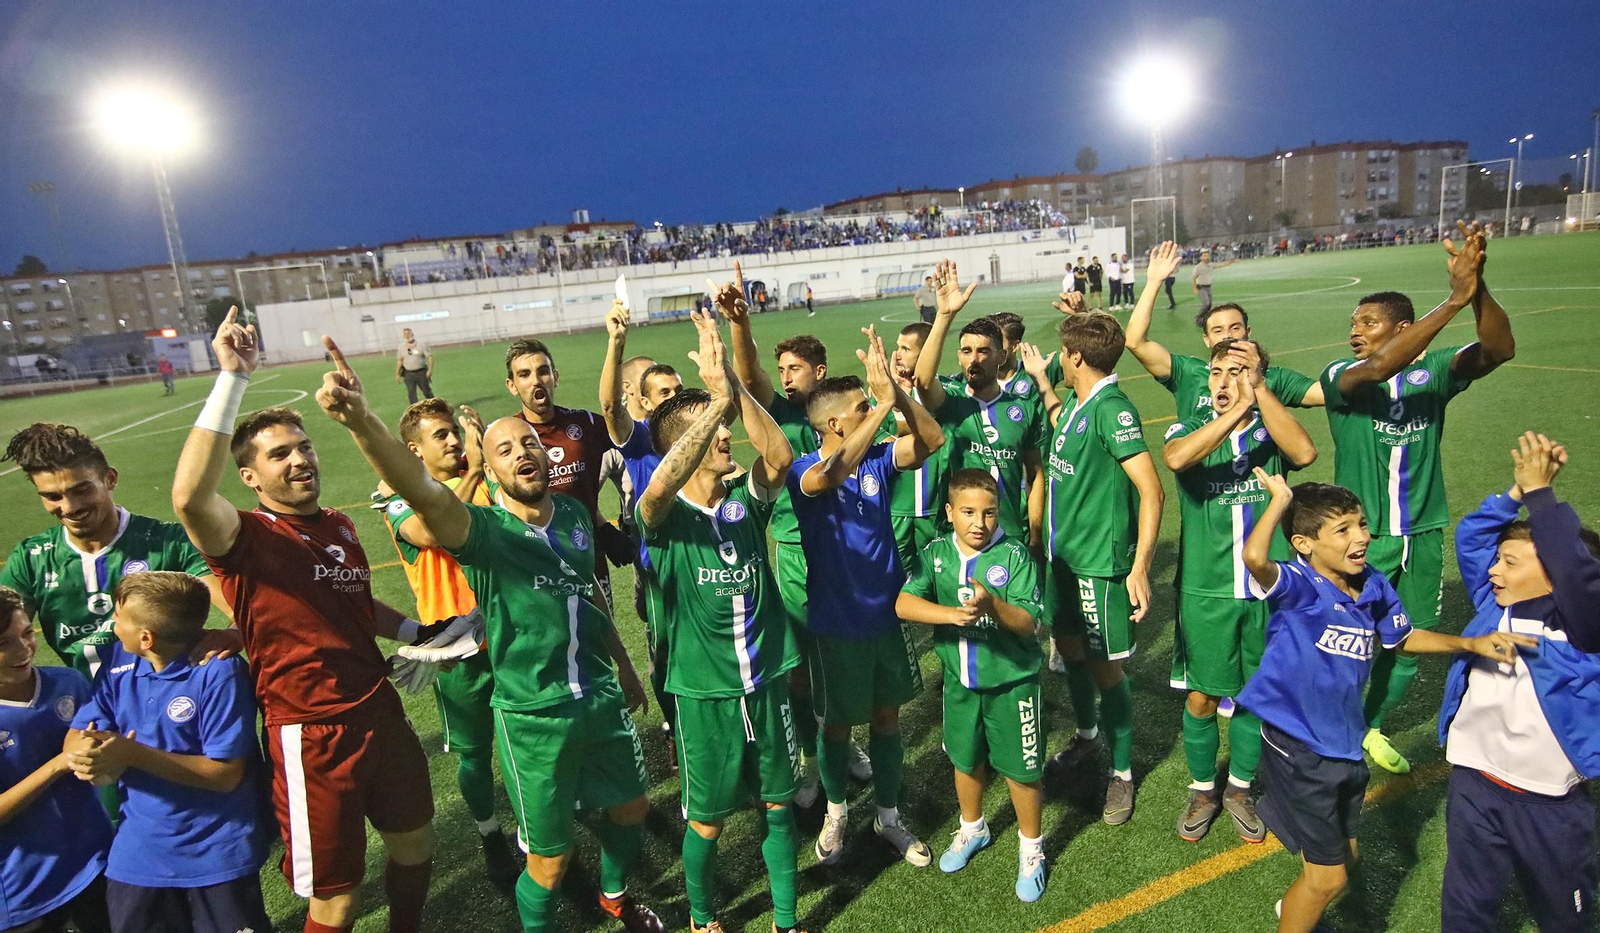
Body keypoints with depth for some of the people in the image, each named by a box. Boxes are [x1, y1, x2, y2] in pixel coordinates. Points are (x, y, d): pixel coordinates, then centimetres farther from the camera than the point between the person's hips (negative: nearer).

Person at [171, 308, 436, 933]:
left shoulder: (340, 528, 10)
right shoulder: (245, 538, -12)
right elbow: (189, 496, -36)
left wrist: (417, 632, 14)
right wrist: (232, 376, -35)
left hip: (381, 714, 7)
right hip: (312, 736, -6)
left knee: (415, 844, 22)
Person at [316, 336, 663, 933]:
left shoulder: (574, 513, -1)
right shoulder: (484, 532, -18)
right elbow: (422, 491, -40)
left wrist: (625, 666, 21)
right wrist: (360, 420, -57)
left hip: (602, 698, 6)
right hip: (533, 719, -5)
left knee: (631, 808, 24)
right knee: (550, 858, 8)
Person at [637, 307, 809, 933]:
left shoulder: (747, 500, -3)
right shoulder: (666, 518, -13)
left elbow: (780, 454, -23)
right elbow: (661, 487, -37)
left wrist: (733, 386, -32)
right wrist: (721, 400, -43)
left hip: (768, 679, 3)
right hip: (705, 692, -3)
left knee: (778, 803, 17)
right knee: (708, 818, 14)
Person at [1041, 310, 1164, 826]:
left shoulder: (1111, 409, -21)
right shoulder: (1077, 406, 6)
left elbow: (1151, 490, -25)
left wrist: (1140, 567, -27)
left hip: (1099, 561, -9)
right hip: (1064, 553, 9)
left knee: (1104, 666, 2)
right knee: (1068, 647, 21)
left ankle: (1122, 770, 22)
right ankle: (1087, 731, 46)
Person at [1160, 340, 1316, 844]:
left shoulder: (1272, 430, -1)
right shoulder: (1192, 429, -3)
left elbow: (1304, 453, -25)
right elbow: (1175, 458, -28)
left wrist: (1259, 391, -28)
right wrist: (1236, 412, -33)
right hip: (1206, 591, -1)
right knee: (1202, 697, 8)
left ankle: (1240, 788, 36)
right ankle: (1203, 789, 31)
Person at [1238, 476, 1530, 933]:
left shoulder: (1373, 586, -4)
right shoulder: (1297, 586, -24)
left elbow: (1404, 638, 16)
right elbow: (1254, 557, -47)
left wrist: (1472, 643, 2)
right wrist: (1280, 498, -33)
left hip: (1345, 744, 8)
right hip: (1297, 747, -7)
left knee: (1345, 855, 27)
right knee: (1328, 876, 4)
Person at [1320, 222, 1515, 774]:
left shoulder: (1433, 370, -4)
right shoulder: (1341, 376, -11)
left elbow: (1499, 349, -22)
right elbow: (1379, 369, -34)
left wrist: (1477, 287, -39)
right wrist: (1454, 299, -39)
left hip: (1423, 535, 4)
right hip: (1361, 538, -3)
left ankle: (1371, 729, 40)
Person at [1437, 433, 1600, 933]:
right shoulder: (1495, 605, -2)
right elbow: (1471, 537, 0)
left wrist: (1540, 491, -26)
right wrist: (1518, 490, -11)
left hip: (1551, 806, -4)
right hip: (1474, 788, 4)